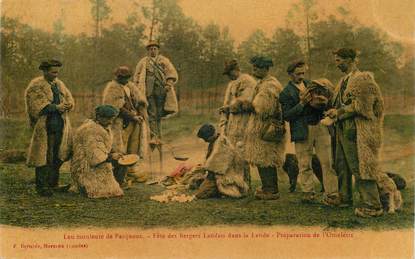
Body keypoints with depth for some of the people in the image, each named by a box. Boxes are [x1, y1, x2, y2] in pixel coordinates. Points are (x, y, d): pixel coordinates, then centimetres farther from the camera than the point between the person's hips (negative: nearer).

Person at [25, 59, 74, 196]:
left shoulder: (60, 84, 17)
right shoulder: (36, 85, -5)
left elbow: (69, 98, 13)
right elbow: (38, 105, -16)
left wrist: (66, 105, -10)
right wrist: (56, 108, -22)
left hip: (60, 125, 7)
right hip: (44, 127, -6)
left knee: (58, 156, 9)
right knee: (44, 157, -6)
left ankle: (53, 184, 20)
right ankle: (41, 186, 3)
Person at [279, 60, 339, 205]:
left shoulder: (311, 85, 17)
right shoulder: (286, 93, 3)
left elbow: (325, 106, 20)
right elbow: (287, 116, -7)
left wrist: (325, 98, -2)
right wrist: (302, 103, -15)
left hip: (320, 127, 3)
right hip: (303, 131, -3)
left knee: (327, 162, -1)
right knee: (305, 165, 3)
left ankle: (332, 195, 1)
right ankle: (308, 193, 16)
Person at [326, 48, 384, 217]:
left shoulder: (362, 79, -13)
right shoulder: (344, 81, 16)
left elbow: (360, 106, -19)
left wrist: (339, 112, -12)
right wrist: (334, 111, 7)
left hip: (356, 131, -10)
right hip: (343, 130, 10)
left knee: (359, 167, -10)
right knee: (342, 166, 17)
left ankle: (372, 205, -6)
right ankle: (344, 198, 30)